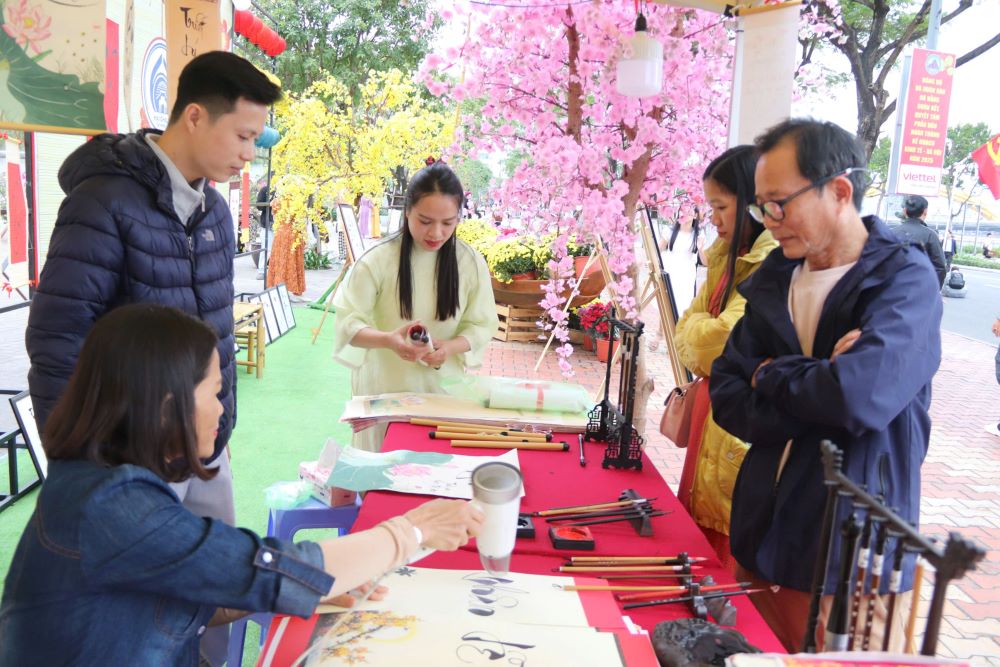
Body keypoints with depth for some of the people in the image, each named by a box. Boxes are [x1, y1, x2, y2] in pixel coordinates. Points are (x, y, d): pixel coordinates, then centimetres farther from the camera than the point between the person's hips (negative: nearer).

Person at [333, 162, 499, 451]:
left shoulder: (471, 263, -6)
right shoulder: (377, 261, -13)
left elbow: (482, 325, -1)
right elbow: (348, 322, -13)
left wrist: (449, 348, -21)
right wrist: (388, 339, -33)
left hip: (442, 387, 2)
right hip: (384, 387, -1)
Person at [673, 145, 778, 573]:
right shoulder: (729, 257, 12)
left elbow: (719, 341, -24)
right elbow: (686, 333, 10)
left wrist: (698, 327, -5)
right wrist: (706, 330, -9)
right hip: (712, 412, 9)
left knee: (730, 560, 2)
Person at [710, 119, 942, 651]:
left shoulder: (904, 277, -10)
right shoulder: (774, 279, 6)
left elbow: (862, 396, -28)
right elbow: (727, 399, -2)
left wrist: (770, 374, -10)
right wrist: (815, 386, -18)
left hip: (852, 565, -5)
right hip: (762, 544, 5)